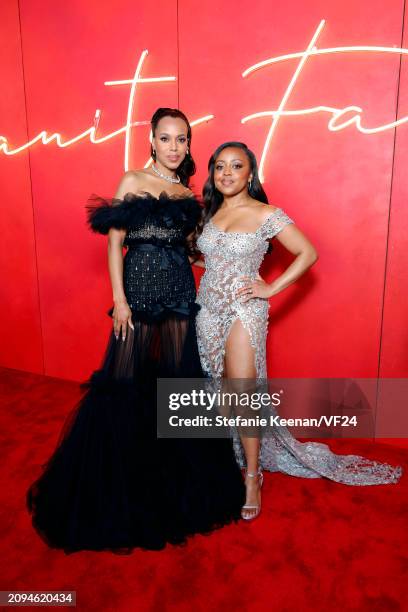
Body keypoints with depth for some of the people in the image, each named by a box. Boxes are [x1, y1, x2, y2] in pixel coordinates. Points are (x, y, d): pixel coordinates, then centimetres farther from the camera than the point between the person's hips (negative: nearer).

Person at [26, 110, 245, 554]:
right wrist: (119, 299, -11)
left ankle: (178, 465, 26)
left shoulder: (188, 194, 13)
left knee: (179, 375, 9)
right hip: (139, 285, -4)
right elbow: (114, 243, -5)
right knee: (124, 379, -1)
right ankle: (119, 471, 18)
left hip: (180, 290, 4)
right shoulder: (132, 181, 0)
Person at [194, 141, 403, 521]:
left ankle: (253, 478, 10)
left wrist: (271, 289, -10)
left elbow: (308, 253, -6)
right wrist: (196, 263, 3)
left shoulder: (266, 215, -6)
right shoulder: (210, 212, 10)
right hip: (207, 312, 6)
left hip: (242, 314, -5)